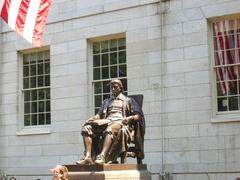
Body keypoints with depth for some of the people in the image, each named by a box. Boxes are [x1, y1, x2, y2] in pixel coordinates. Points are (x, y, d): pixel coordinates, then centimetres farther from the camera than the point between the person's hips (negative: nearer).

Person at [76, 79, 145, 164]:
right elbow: (99, 114, 22)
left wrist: (128, 118, -12)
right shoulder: (106, 101, 35)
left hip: (120, 121, -4)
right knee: (86, 127, -24)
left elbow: (139, 116, 9)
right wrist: (91, 119, 0)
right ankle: (88, 157, -38)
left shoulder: (128, 100, 22)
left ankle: (102, 156, -60)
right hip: (106, 121, 5)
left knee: (110, 129, -41)